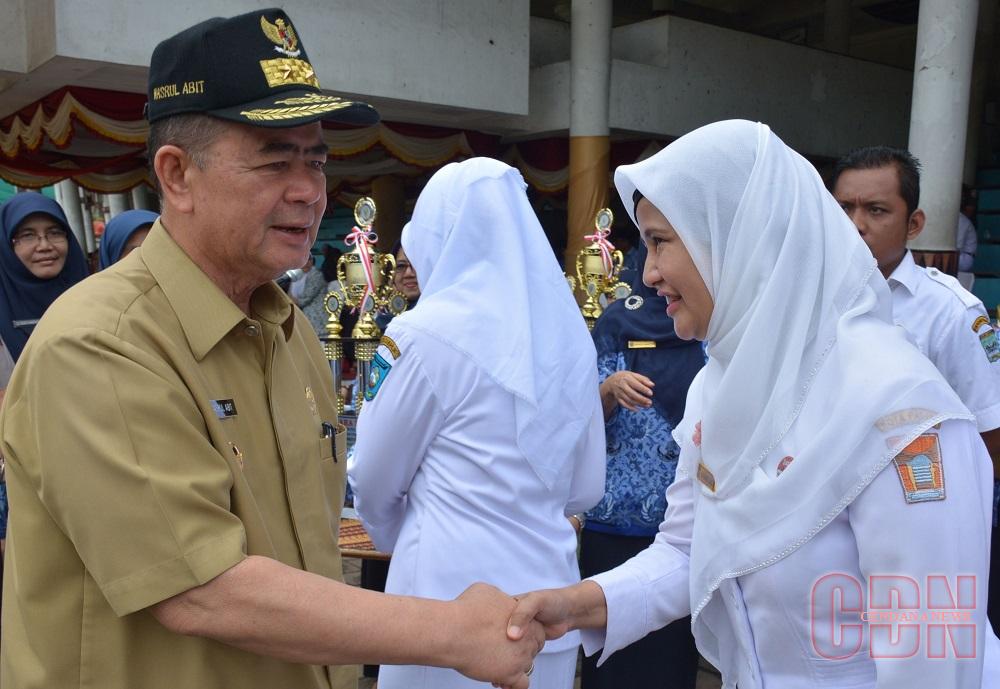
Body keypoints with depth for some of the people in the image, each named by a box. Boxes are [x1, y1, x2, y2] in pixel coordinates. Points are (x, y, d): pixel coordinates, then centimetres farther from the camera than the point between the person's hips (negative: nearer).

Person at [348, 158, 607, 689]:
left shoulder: (425, 333, -14)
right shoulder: (570, 331, 2)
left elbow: (373, 483, -2)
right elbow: (586, 488, 9)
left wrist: (399, 540, 19)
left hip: (451, 589, -5)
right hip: (549, 588, 5)